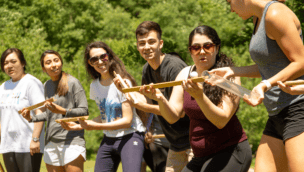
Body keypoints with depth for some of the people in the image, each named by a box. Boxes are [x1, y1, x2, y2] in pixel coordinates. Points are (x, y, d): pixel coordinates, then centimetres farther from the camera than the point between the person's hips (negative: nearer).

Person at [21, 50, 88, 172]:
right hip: (51, 142, 6)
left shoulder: (72, 83, -5)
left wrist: (62, 111, -22)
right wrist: (32, 118, 7)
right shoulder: (47, 85, 15)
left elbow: (84, 111, -8)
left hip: (72, 140, -6)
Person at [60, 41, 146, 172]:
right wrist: (78, 126, 6)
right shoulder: (94, 86, 8)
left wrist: (95, 126, -23)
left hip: (130, 137, -6)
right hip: (108, 140, 6)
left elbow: (127, 121, -16)